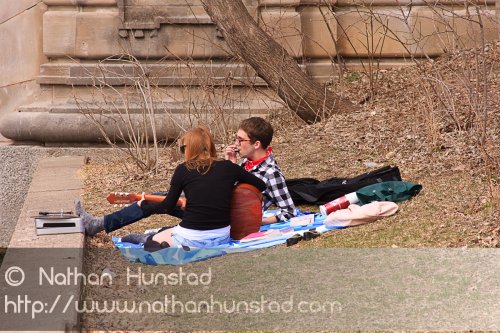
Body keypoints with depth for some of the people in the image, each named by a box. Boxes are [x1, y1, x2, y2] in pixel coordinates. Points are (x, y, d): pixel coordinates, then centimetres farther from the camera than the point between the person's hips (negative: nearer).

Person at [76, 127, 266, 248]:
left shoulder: (184, 169, -6)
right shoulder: (228, 167, 2)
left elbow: (168, 207, 5)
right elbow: (261, 186, 12)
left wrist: (145, 206, 24)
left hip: (192, 239, -6)